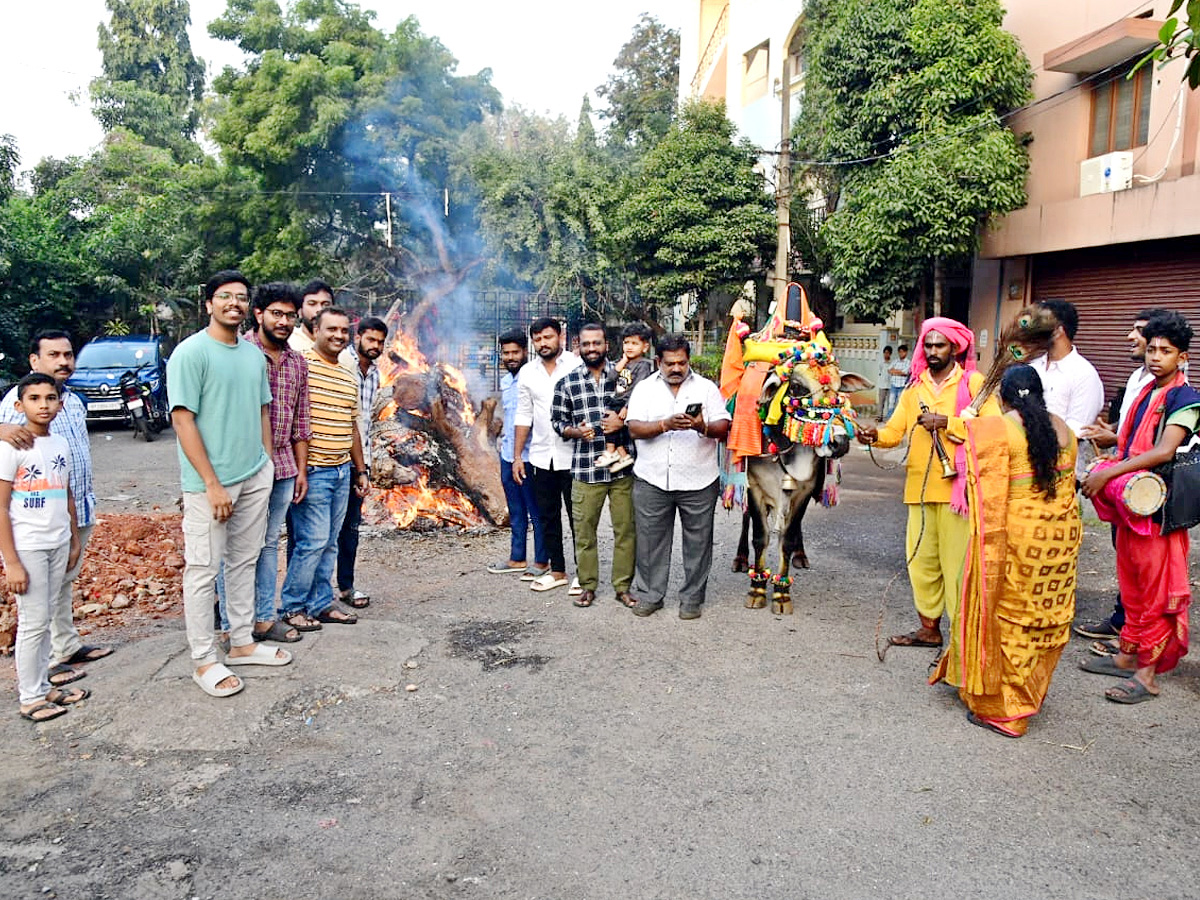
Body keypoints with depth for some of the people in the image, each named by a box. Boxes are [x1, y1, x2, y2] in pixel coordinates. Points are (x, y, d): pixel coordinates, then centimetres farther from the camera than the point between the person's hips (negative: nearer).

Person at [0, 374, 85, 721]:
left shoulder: (61, 443, 7)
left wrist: (75, 541, 15)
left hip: (57, 545, 6)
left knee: (46, 619, 13)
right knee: (33, 621, 0)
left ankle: (43, 686, 24)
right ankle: (30, 698, 12)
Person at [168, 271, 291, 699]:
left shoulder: (255, 354, 10)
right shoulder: (191, 352, -11)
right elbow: (183, 421, -15)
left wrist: (267, 464, 12)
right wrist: (212, 484, -17)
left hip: (255, 478, 7)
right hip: (210, 483, -7)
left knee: (244, 562, 16)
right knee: (203, 570, 2)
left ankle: (242, 643, 28)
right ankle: (205, 662, 12)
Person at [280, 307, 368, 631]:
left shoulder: (349, 377, 16)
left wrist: (360, 470, 21)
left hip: (343, 470, 7)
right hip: (313, 470, -7)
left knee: (330, 542, 12)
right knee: (314, 540, -6)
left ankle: (322, 602, 22)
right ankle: (293, 606, 9)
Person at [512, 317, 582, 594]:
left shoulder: (577, 365, -7)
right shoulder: (527, 372, 8)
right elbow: (523, 415, 12)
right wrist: (517, 456, 8)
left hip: (572, 456, -5)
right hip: (540, 457, 5)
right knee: (547, 516, 13)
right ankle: (557, 570, 26)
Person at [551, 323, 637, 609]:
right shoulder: (567, 382, 6)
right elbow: (557, 421, 9)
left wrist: (622, 422, -11)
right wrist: (576, 431, -10)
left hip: (622, 467, 0)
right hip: (585, 469, 0)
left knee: (625, 529, 5)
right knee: (583, 530, 6)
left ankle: (623, 586, 19)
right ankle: (587, 585, 21)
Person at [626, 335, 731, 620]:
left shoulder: (707, 388, 6)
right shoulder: (644, 388, 7)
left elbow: (723, 428, -1)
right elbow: (634, 427, -5)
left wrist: (703, 427, -22)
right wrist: (665, 424, -20)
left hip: (698, 481, 0)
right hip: (652, 480, 0)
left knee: (698, 542, 6)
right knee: (650, 540, 7)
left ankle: (692, 598, 20)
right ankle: (649, 595, 22)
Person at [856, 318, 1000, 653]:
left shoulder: (973, 383, 2)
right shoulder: (915, 389, 18)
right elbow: (895, 431, 7)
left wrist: (945, 422, -16)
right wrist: (875, 435, -13)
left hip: (956, 485, -5)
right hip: (919, 487, 5)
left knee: (956, 562, -5)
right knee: (921, 560, 9)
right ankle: (929, 627, 21)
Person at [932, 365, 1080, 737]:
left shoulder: (996, 430, -12)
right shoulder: (1062, 429, 8)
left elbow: (991, 496, -16)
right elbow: (1068, 482, 13)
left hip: (1016, 534, -6)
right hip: (1062, 533, 6)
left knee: (1007, 618, 5)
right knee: (1045, 617, 16)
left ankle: (1001, 709, 15)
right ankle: (1031, 694, 32)